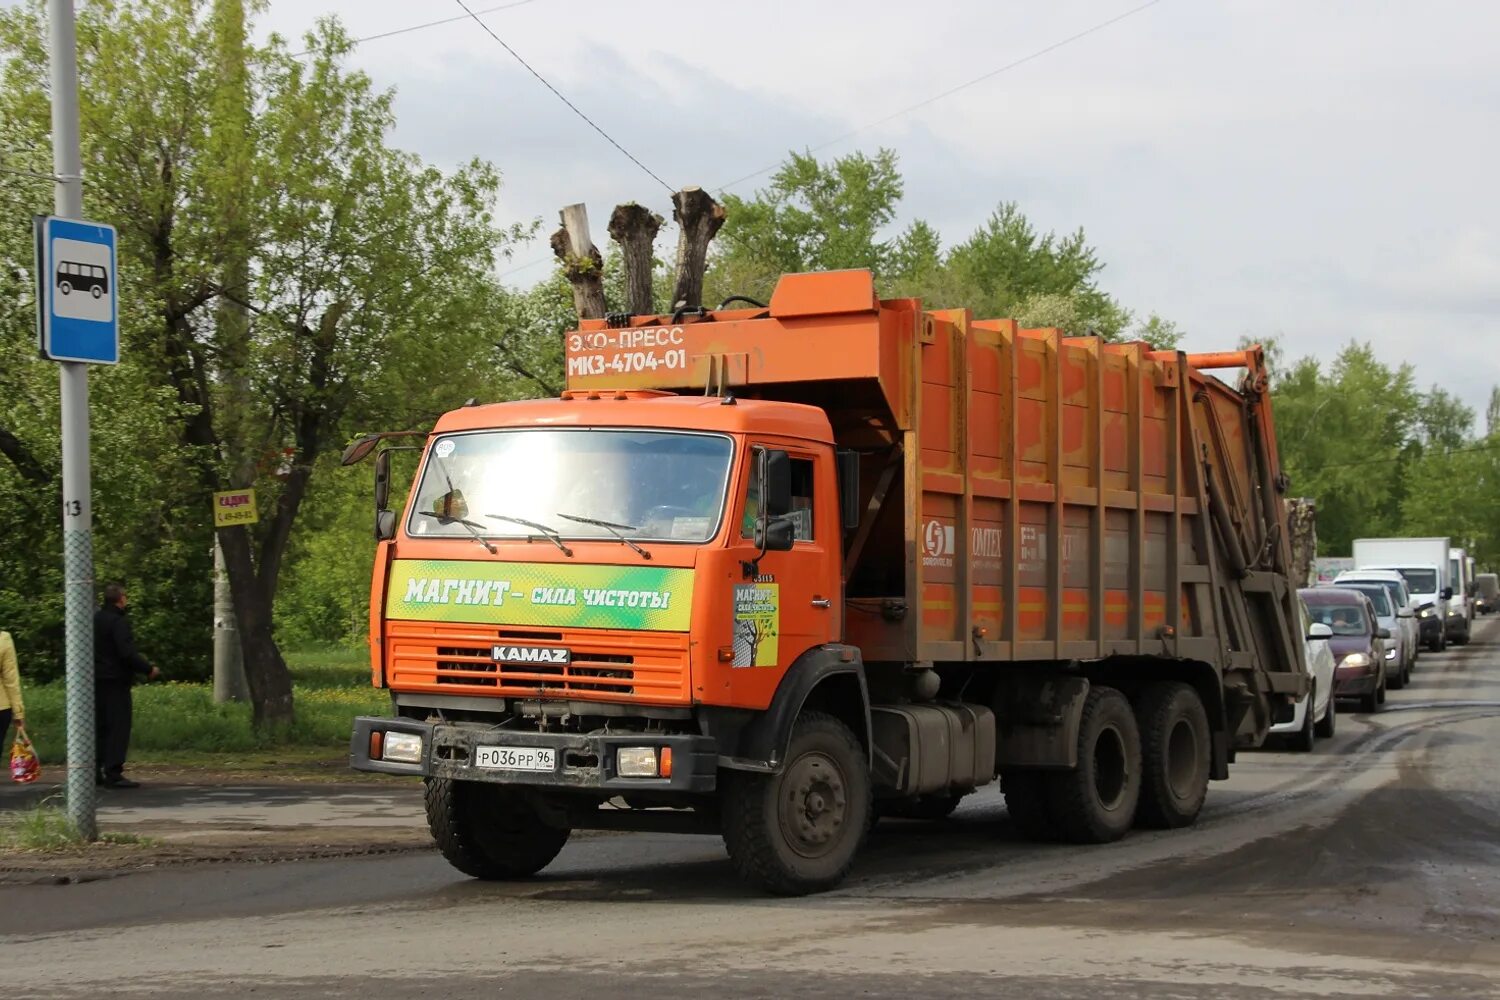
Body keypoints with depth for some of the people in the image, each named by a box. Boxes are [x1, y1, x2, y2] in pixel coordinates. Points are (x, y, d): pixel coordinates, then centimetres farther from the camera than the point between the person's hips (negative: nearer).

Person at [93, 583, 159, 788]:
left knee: (100, 726, 14)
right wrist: (148, 669, -12)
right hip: (116, 680, -8)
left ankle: (95, 771, 15)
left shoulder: (95, 619, 12)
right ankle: (113, 773, -11)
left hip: (96, 679, 9)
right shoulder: (119, 621, -14)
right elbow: (127, 652, -22)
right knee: (119, 726, -6)